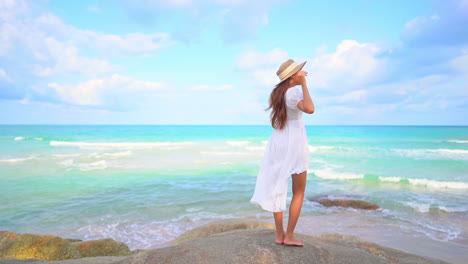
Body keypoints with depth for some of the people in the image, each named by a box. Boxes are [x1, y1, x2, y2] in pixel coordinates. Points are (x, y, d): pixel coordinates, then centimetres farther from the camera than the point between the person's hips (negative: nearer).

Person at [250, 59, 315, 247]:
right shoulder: (294, 92, -13)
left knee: (278, 189, 10)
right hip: (294, 142, -7)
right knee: (298, 193, 6)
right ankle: (289, 236, 7)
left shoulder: (277, 92, 11)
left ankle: (279, 235, 14)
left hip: (278, 141, 7)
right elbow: (310, 109, -32)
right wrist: (304, 84, -24)